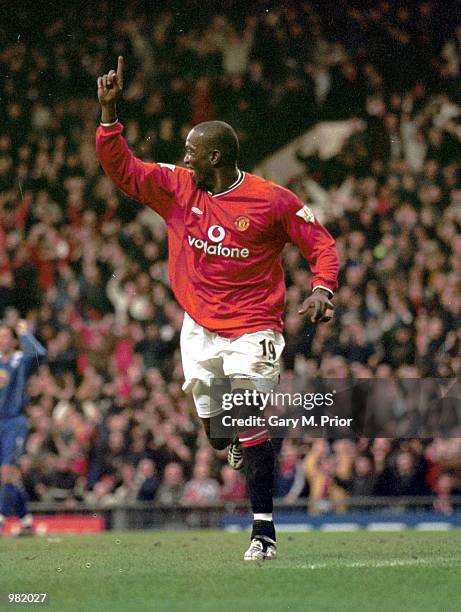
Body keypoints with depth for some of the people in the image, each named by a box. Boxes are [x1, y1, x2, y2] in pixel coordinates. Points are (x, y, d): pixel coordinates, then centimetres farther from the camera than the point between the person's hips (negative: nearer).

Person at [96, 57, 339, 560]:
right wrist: (109, 108, -6)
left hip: (252, 329, -5)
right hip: (199, 326, 5)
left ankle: (263, 531, -5)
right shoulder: (176, 188, 2)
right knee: (214, 428, 2)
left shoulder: (272, 201, -10)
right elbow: (120, 167, 4)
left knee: (252, 434, -11)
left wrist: (322, 289, -20)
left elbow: (321, 245, -3)